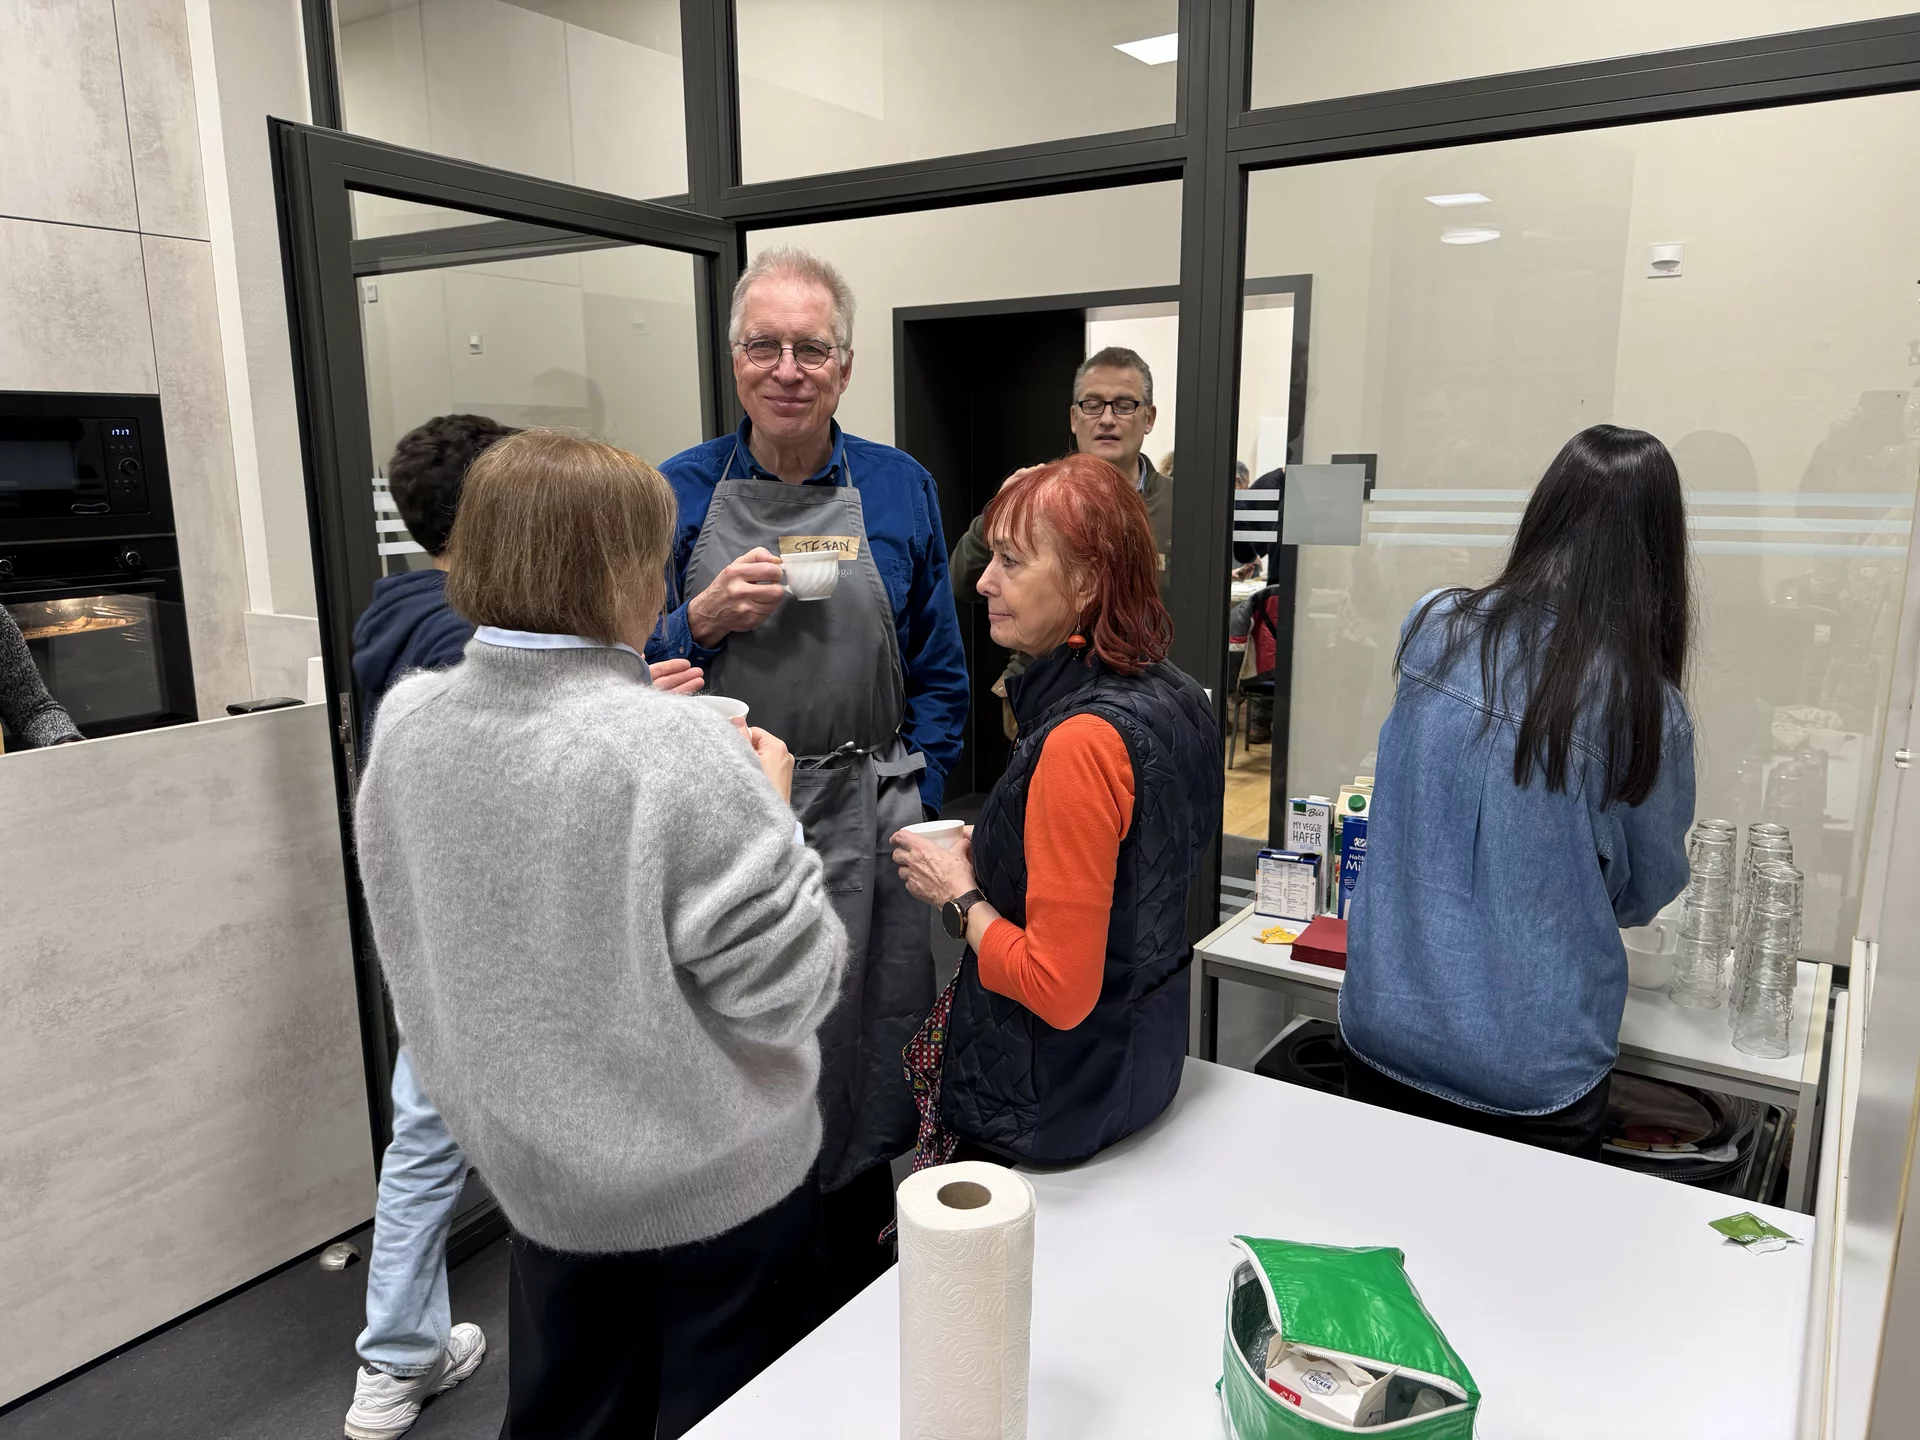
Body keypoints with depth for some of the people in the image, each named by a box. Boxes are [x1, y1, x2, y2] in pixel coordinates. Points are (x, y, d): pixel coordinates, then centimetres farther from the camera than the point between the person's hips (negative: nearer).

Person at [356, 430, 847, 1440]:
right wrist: (767, 808, -9)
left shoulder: (405, 725, -9)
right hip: (714, 1177, -5)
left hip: (535, 1165, 5)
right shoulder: (671, 753, -29)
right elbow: (792, 993, -22)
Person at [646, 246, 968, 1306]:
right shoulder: (676, 493, 2)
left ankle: (856, 1312, 35)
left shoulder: (901, 489, 4)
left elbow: (939, 675, 7)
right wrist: (704, 620, -15)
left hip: (861, 829, 1)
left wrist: (915, 810, 1)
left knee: (859, 1063, 11)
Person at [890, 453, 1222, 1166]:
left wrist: (960, 897, -13)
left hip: (1054, 1096, -8)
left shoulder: (1083, 740, -30)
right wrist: (992, 852, 7)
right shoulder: (1176, 695, -2)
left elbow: (1059, 990, -28)